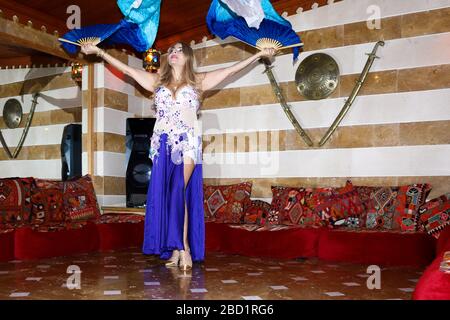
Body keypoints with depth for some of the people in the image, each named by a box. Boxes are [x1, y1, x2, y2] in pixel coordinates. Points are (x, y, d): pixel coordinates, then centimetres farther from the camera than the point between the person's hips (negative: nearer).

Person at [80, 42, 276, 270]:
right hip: (163, 146, 3)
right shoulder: (157, 81, 15)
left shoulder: (198, 81, 10)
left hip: (187, 145, -3)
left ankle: (182, 248, -3)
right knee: (164, 196, -1)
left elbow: (231, 70, 8)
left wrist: (258, 54, 6)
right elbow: (127, 69, 15)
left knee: (179, 193, -9)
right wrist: (100, 52, 12)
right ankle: (177, 250, 4)